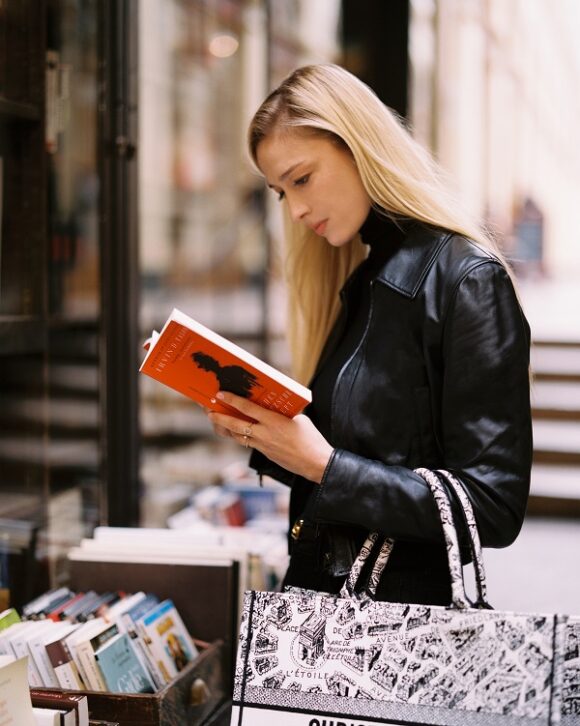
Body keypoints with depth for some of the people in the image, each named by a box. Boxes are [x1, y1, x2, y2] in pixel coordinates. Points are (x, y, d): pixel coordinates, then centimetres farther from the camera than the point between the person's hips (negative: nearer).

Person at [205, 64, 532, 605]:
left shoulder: (469, 281, -11)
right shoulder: (360, 282, 12)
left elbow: (492, 507, -16)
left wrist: (324, 464, -17)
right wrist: (259, 433, -1)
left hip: (411, 609, -7)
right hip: (315, 593, 7)